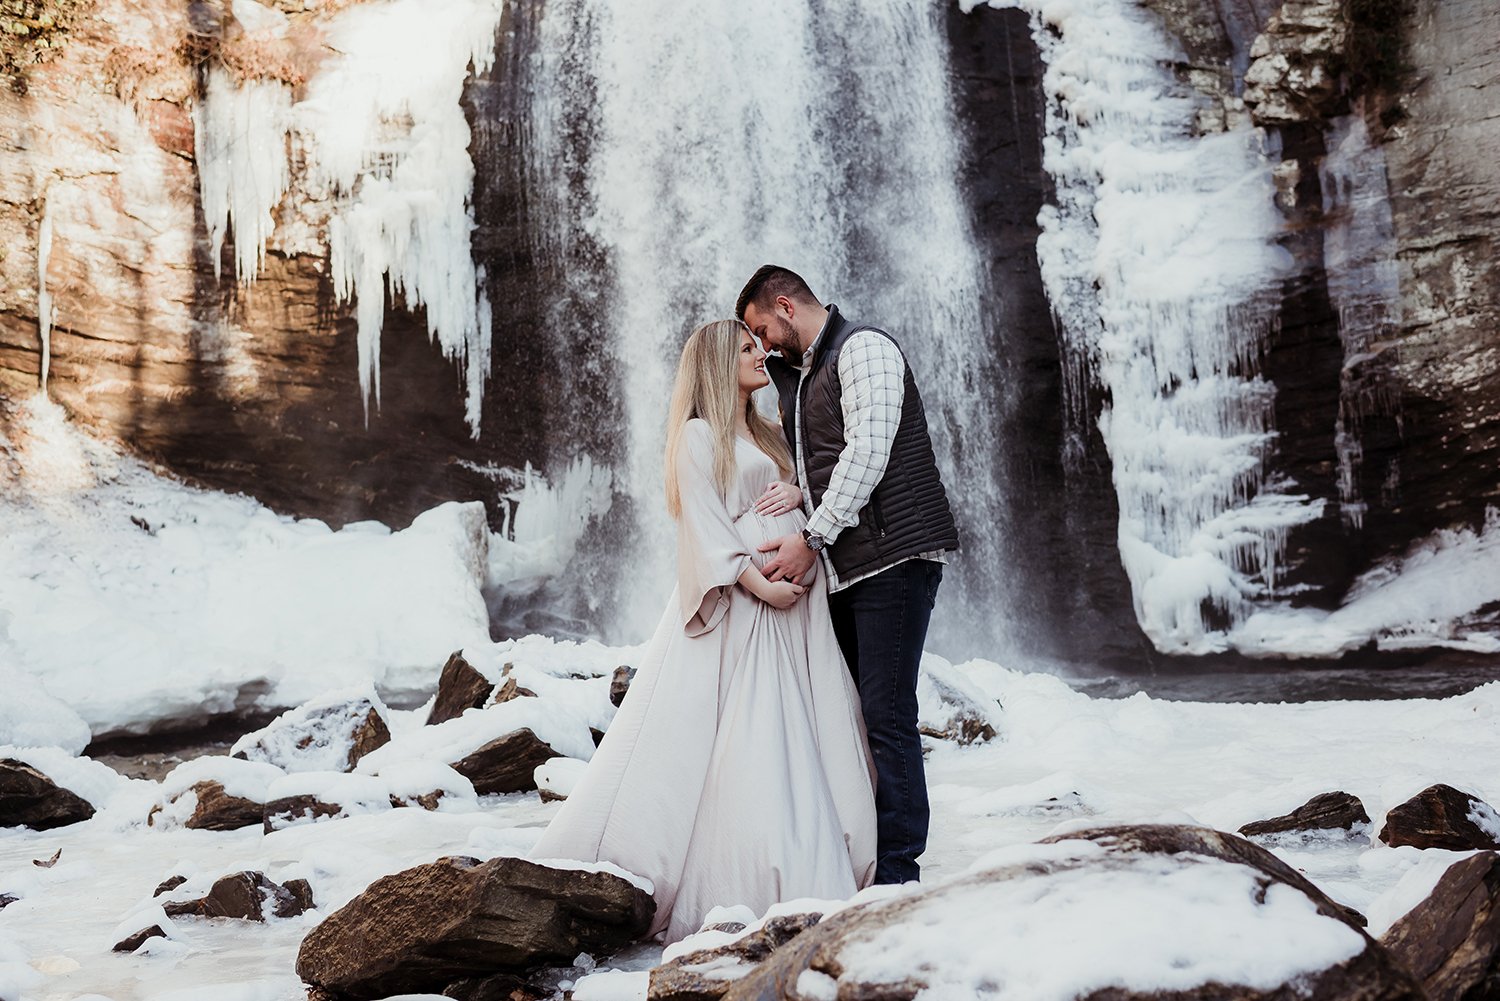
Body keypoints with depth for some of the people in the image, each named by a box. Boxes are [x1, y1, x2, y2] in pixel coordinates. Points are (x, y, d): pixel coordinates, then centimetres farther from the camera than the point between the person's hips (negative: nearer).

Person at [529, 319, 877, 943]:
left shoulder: (767, 435, 22)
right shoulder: (698, 435, 0)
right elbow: (706, 524, -9)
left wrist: (800, 492, -2)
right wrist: (758, 582, -19)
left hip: (794, 604, 7)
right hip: (735, 603, -7)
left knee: (801, 740, 3)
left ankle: (808, 873, 8)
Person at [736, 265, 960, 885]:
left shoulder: (863, 348, -4)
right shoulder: (802, 375, 23)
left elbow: (867, 452, -16)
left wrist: (812, 539, -18)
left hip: (894, 555, -9)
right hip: (843, 568, 9)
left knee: (886, 715, -11)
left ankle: (896, 875, -8)